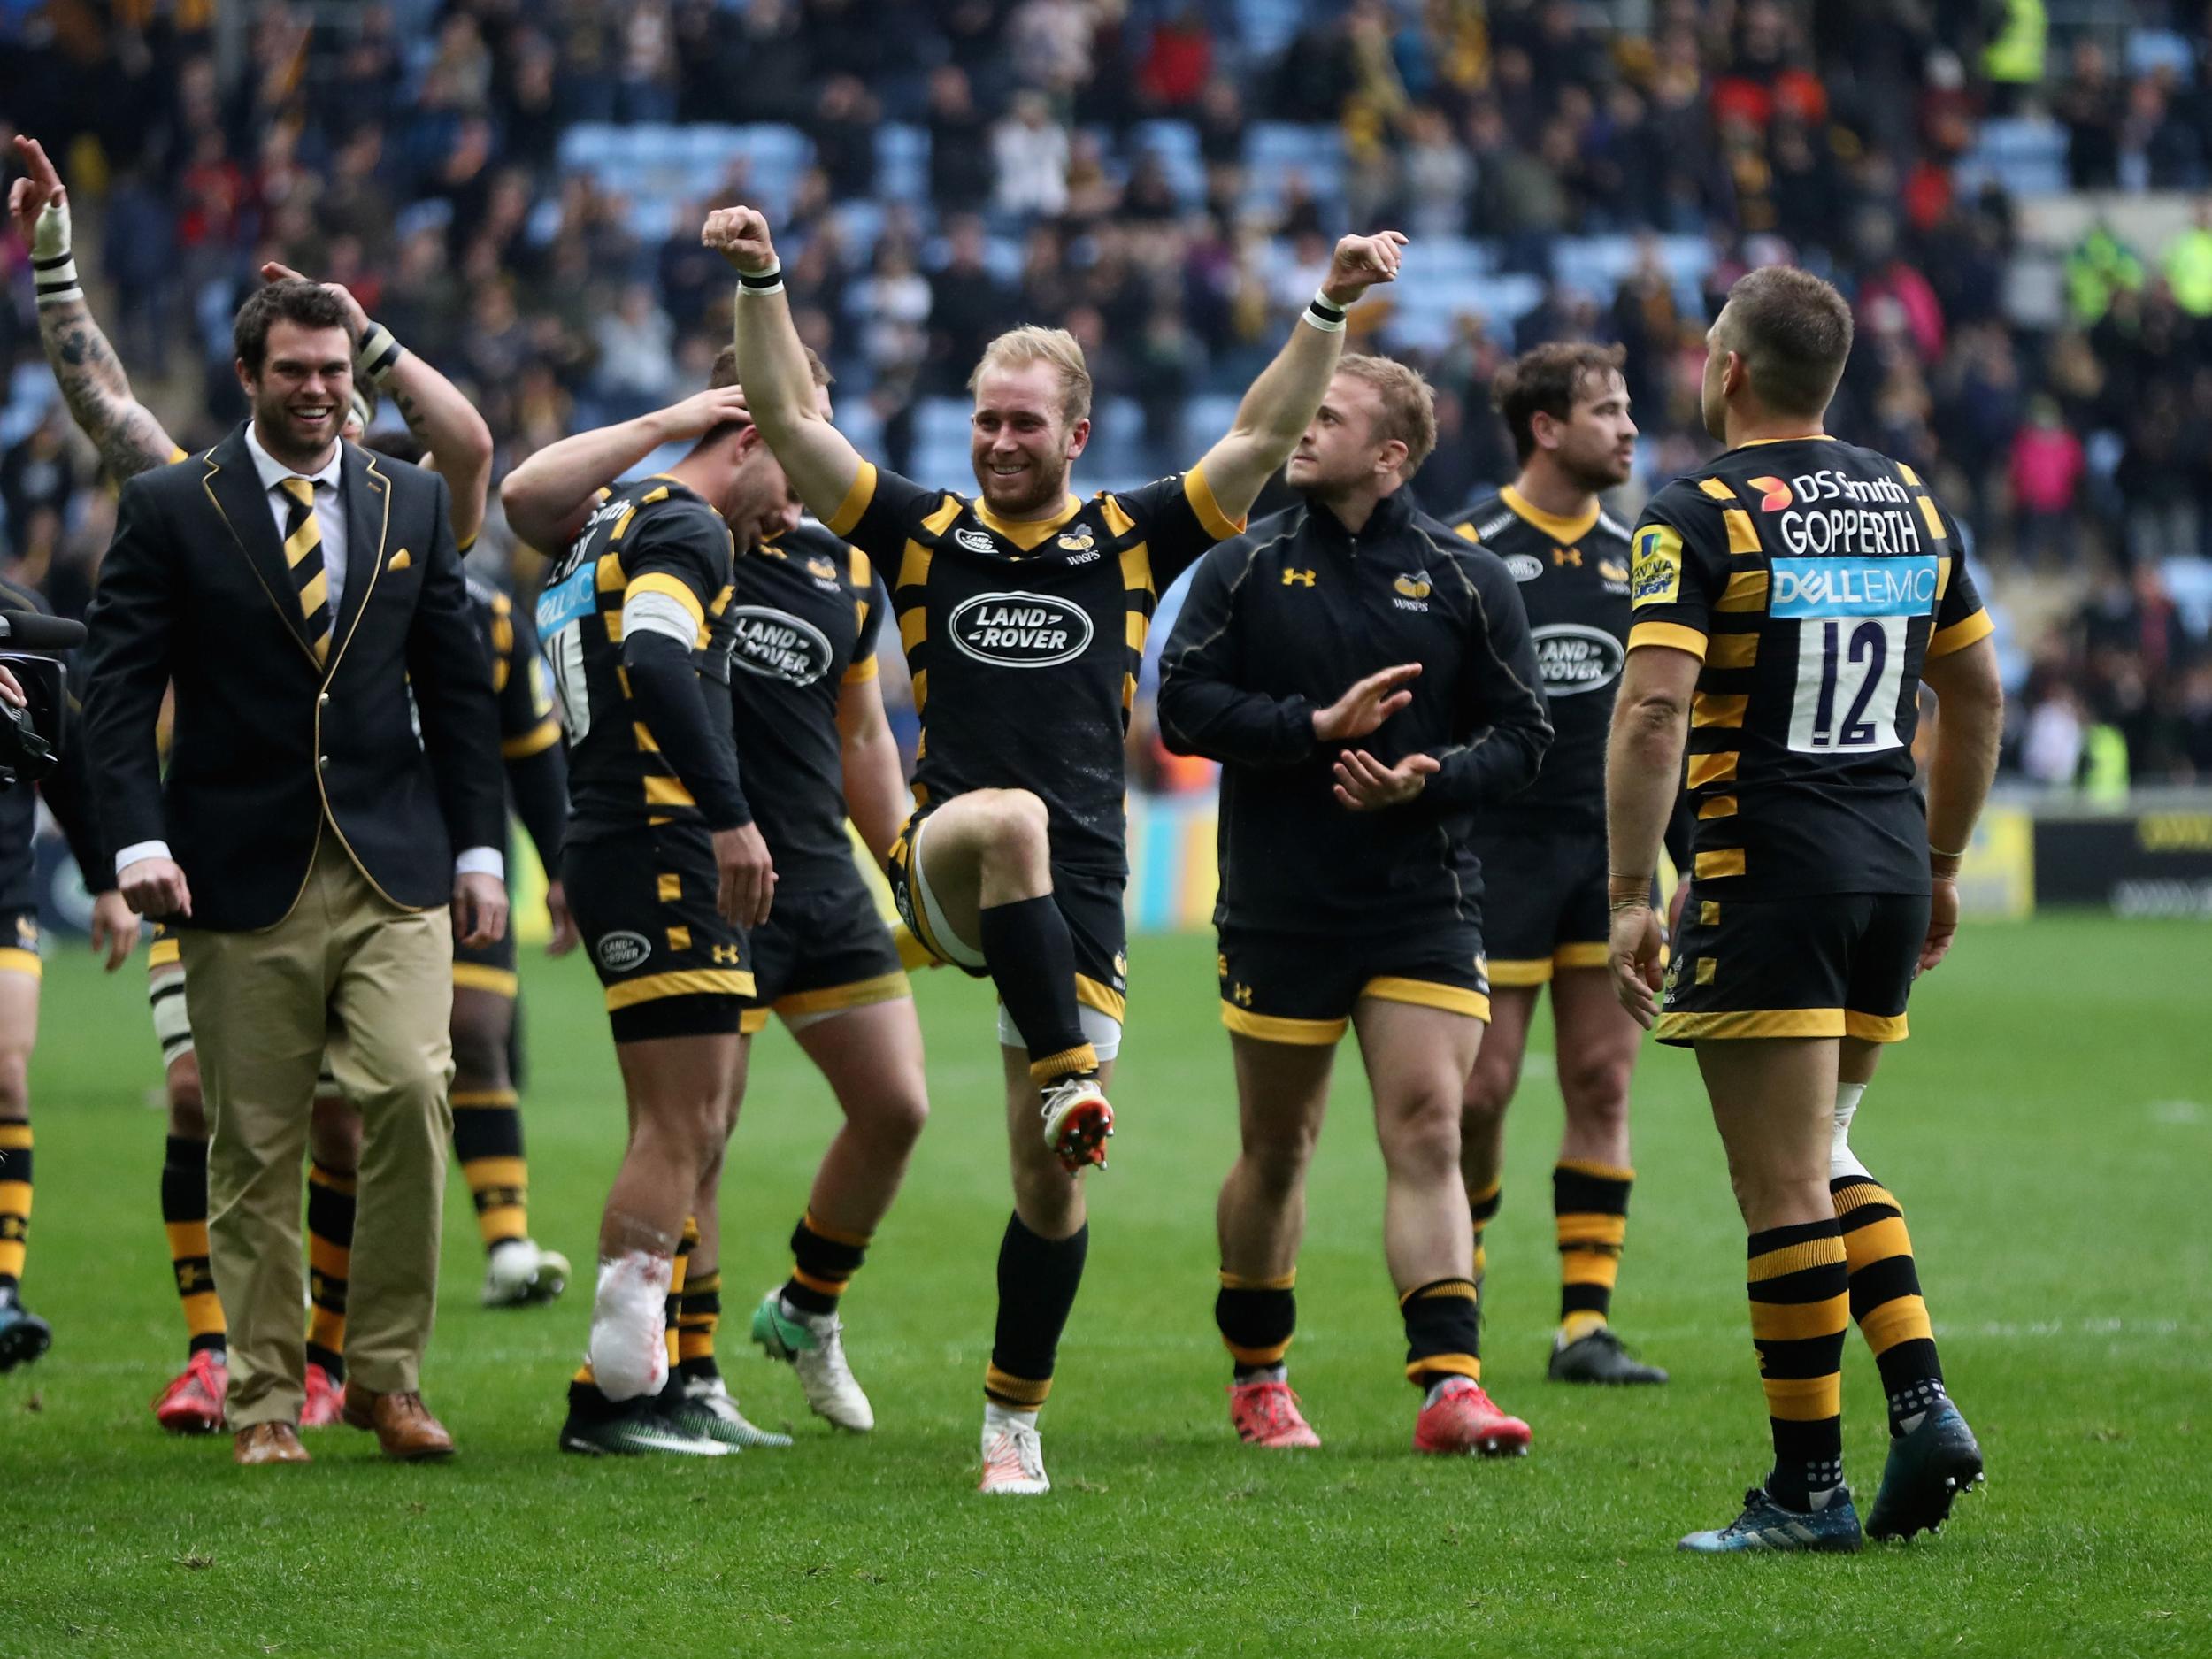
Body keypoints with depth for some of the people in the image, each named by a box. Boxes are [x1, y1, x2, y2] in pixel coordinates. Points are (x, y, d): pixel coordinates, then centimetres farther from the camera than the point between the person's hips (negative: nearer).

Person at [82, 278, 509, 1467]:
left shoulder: (414, 505, 12)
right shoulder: (169, 510, 2)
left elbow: (457, 687, 14)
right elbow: (118, 688, -2)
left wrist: (479, 849, 8)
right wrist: (138, 841, -14)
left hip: (394, 871, 2)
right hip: (242, 879, -2)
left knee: (411, 1094, -14)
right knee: (253, 1147, 1)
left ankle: (384, 1374, -2)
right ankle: (265, 1401, 10)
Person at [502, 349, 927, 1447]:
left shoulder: (845, 571, 13)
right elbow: (525, 494, -23)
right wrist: (664, 424, -21)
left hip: (823, 879, 6)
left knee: (896, 1108, 4)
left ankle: (807, 1310, 27)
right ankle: (688, 1381, 7)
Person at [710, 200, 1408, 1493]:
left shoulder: (1131, 542, 9)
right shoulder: (923, 534, 8)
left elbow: (1266, 438, 5)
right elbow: (790, 420, 2)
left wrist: (1332, 310, -5)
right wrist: (762, 283, -9)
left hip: (1080, 891, 1)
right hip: (944, 870, -1)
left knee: (1049, 1172, 1)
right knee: (1008, 819, -39)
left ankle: (1016, 1418, 15)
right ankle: (1069, 1077, -37)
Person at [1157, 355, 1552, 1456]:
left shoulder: (1466, 581, 3)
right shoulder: (1246, 569, 4)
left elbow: (1520, 738, 4)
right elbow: (1184, 703, -5)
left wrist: (1431, 776, -15)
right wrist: (1318, 725, -15)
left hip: (1424, 908, -1)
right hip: (1278, 905, 1)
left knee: (1426, 1132, -11)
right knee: (1275, 1149, 9)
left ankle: (1447, 1384, -16)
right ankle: (1257, 1376, 25)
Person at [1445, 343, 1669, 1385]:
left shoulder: (1632, 555, 11)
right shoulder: (1467, 549, -4)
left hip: (1609, 846, 4)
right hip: (1499, 848, -4)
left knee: (1602, 1083, 0)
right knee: (1484, 1084, -3)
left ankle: (1587, 1323, 1)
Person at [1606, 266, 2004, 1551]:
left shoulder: (1699, 516, -10)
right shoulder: (1910, 504, 10)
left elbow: (1654, 710, -19)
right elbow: (1978, 695, 17)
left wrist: (1629, 898, -16)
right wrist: (1942, 861, 26)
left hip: (1764, 878, -7)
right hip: (1891, 869, 7)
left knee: (1786, 1185, -3)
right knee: (1824, 1158, 19)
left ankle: (1809, 1485, 0)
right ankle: (1923, 1401, 4)